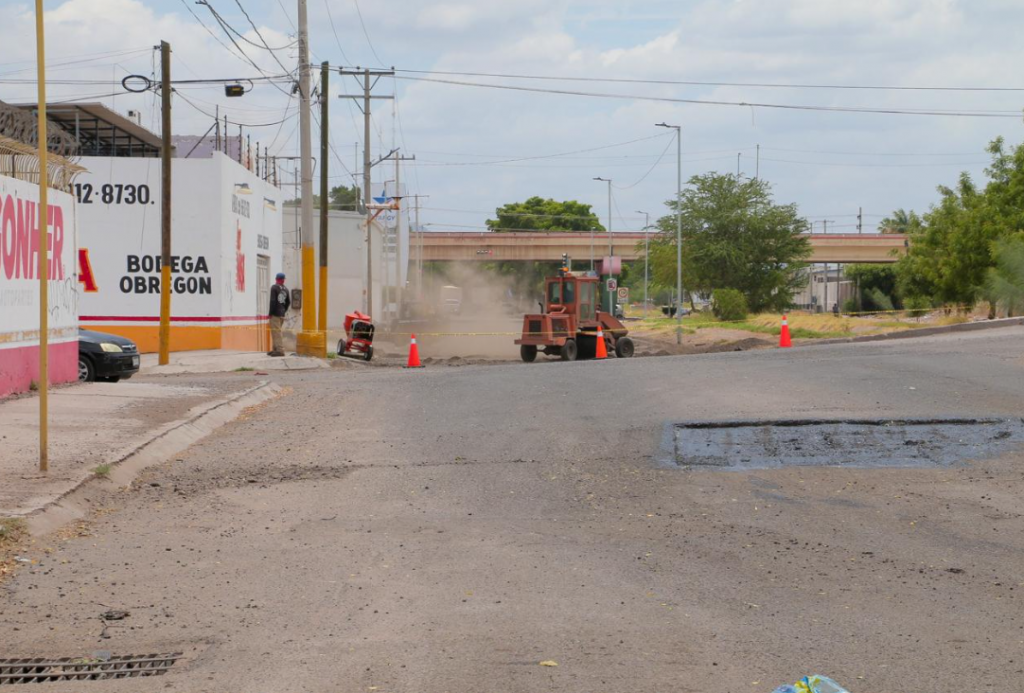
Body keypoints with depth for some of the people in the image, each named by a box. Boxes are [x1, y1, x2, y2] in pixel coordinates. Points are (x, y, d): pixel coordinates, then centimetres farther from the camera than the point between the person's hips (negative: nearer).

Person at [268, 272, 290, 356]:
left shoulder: (274, 287, -9)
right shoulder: (286, 289, 11)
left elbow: (273, 301, -16)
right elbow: (288, 302, 14)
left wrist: (270, 312, -11)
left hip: (275, 314, -7)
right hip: (282, 314, 7)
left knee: (276, 332, -8)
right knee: (276, 332, 16)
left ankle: (280, 350, -13)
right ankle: (275, 349, 19)